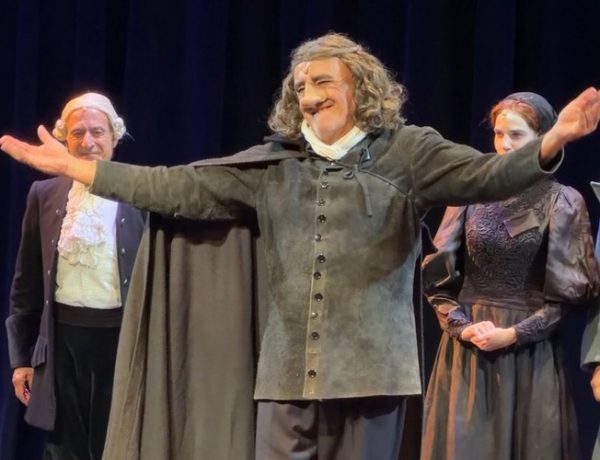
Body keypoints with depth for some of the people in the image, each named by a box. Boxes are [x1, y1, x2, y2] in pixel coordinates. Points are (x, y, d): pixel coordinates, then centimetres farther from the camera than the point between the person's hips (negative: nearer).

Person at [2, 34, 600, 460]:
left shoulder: (405, 151, 3)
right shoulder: (273, 163, 12)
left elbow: (486, 176, -10)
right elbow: (180, 189, 10)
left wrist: (551, 142, -30)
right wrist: (72, 167, 6)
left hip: (370, 367, -3)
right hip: (288, 370, 3)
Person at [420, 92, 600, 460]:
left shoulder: (563, 202, -1)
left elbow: (571, 291, -4)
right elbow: (438, 271, 4)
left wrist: (513, 334, -11)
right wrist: (461, 326, -8)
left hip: (530, 350, -2)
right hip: (467, 344, 2)